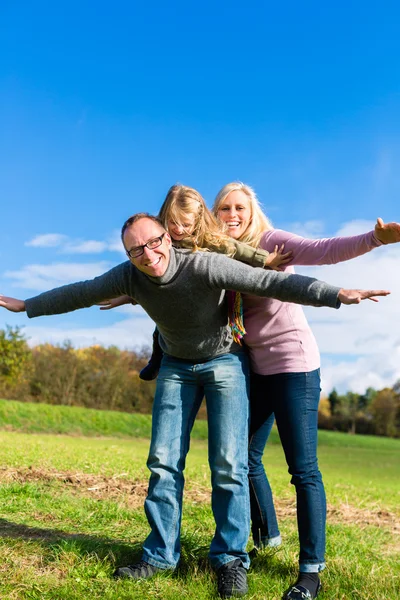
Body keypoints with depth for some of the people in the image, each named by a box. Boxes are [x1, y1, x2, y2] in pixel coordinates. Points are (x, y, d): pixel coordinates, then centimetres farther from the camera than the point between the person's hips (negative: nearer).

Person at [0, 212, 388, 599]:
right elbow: (80, 294, 1)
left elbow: (270, 282, -35)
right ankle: (162, 554, 12)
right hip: (176, 365, 4)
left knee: (228, 463, -9)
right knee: (163, 462, 1)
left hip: (224, 361, -4)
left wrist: (335, 294, -44)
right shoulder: (129, 277, -15)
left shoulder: (204, 266, -29)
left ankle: (230, 559, 4)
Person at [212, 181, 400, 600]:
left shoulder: (270, 242, -11)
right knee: (246, 457, 15)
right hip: (255, 368, 7)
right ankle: (267, 536, 37)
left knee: (303, 468, -6)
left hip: (293, 363, -7)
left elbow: (323, 251, -26)